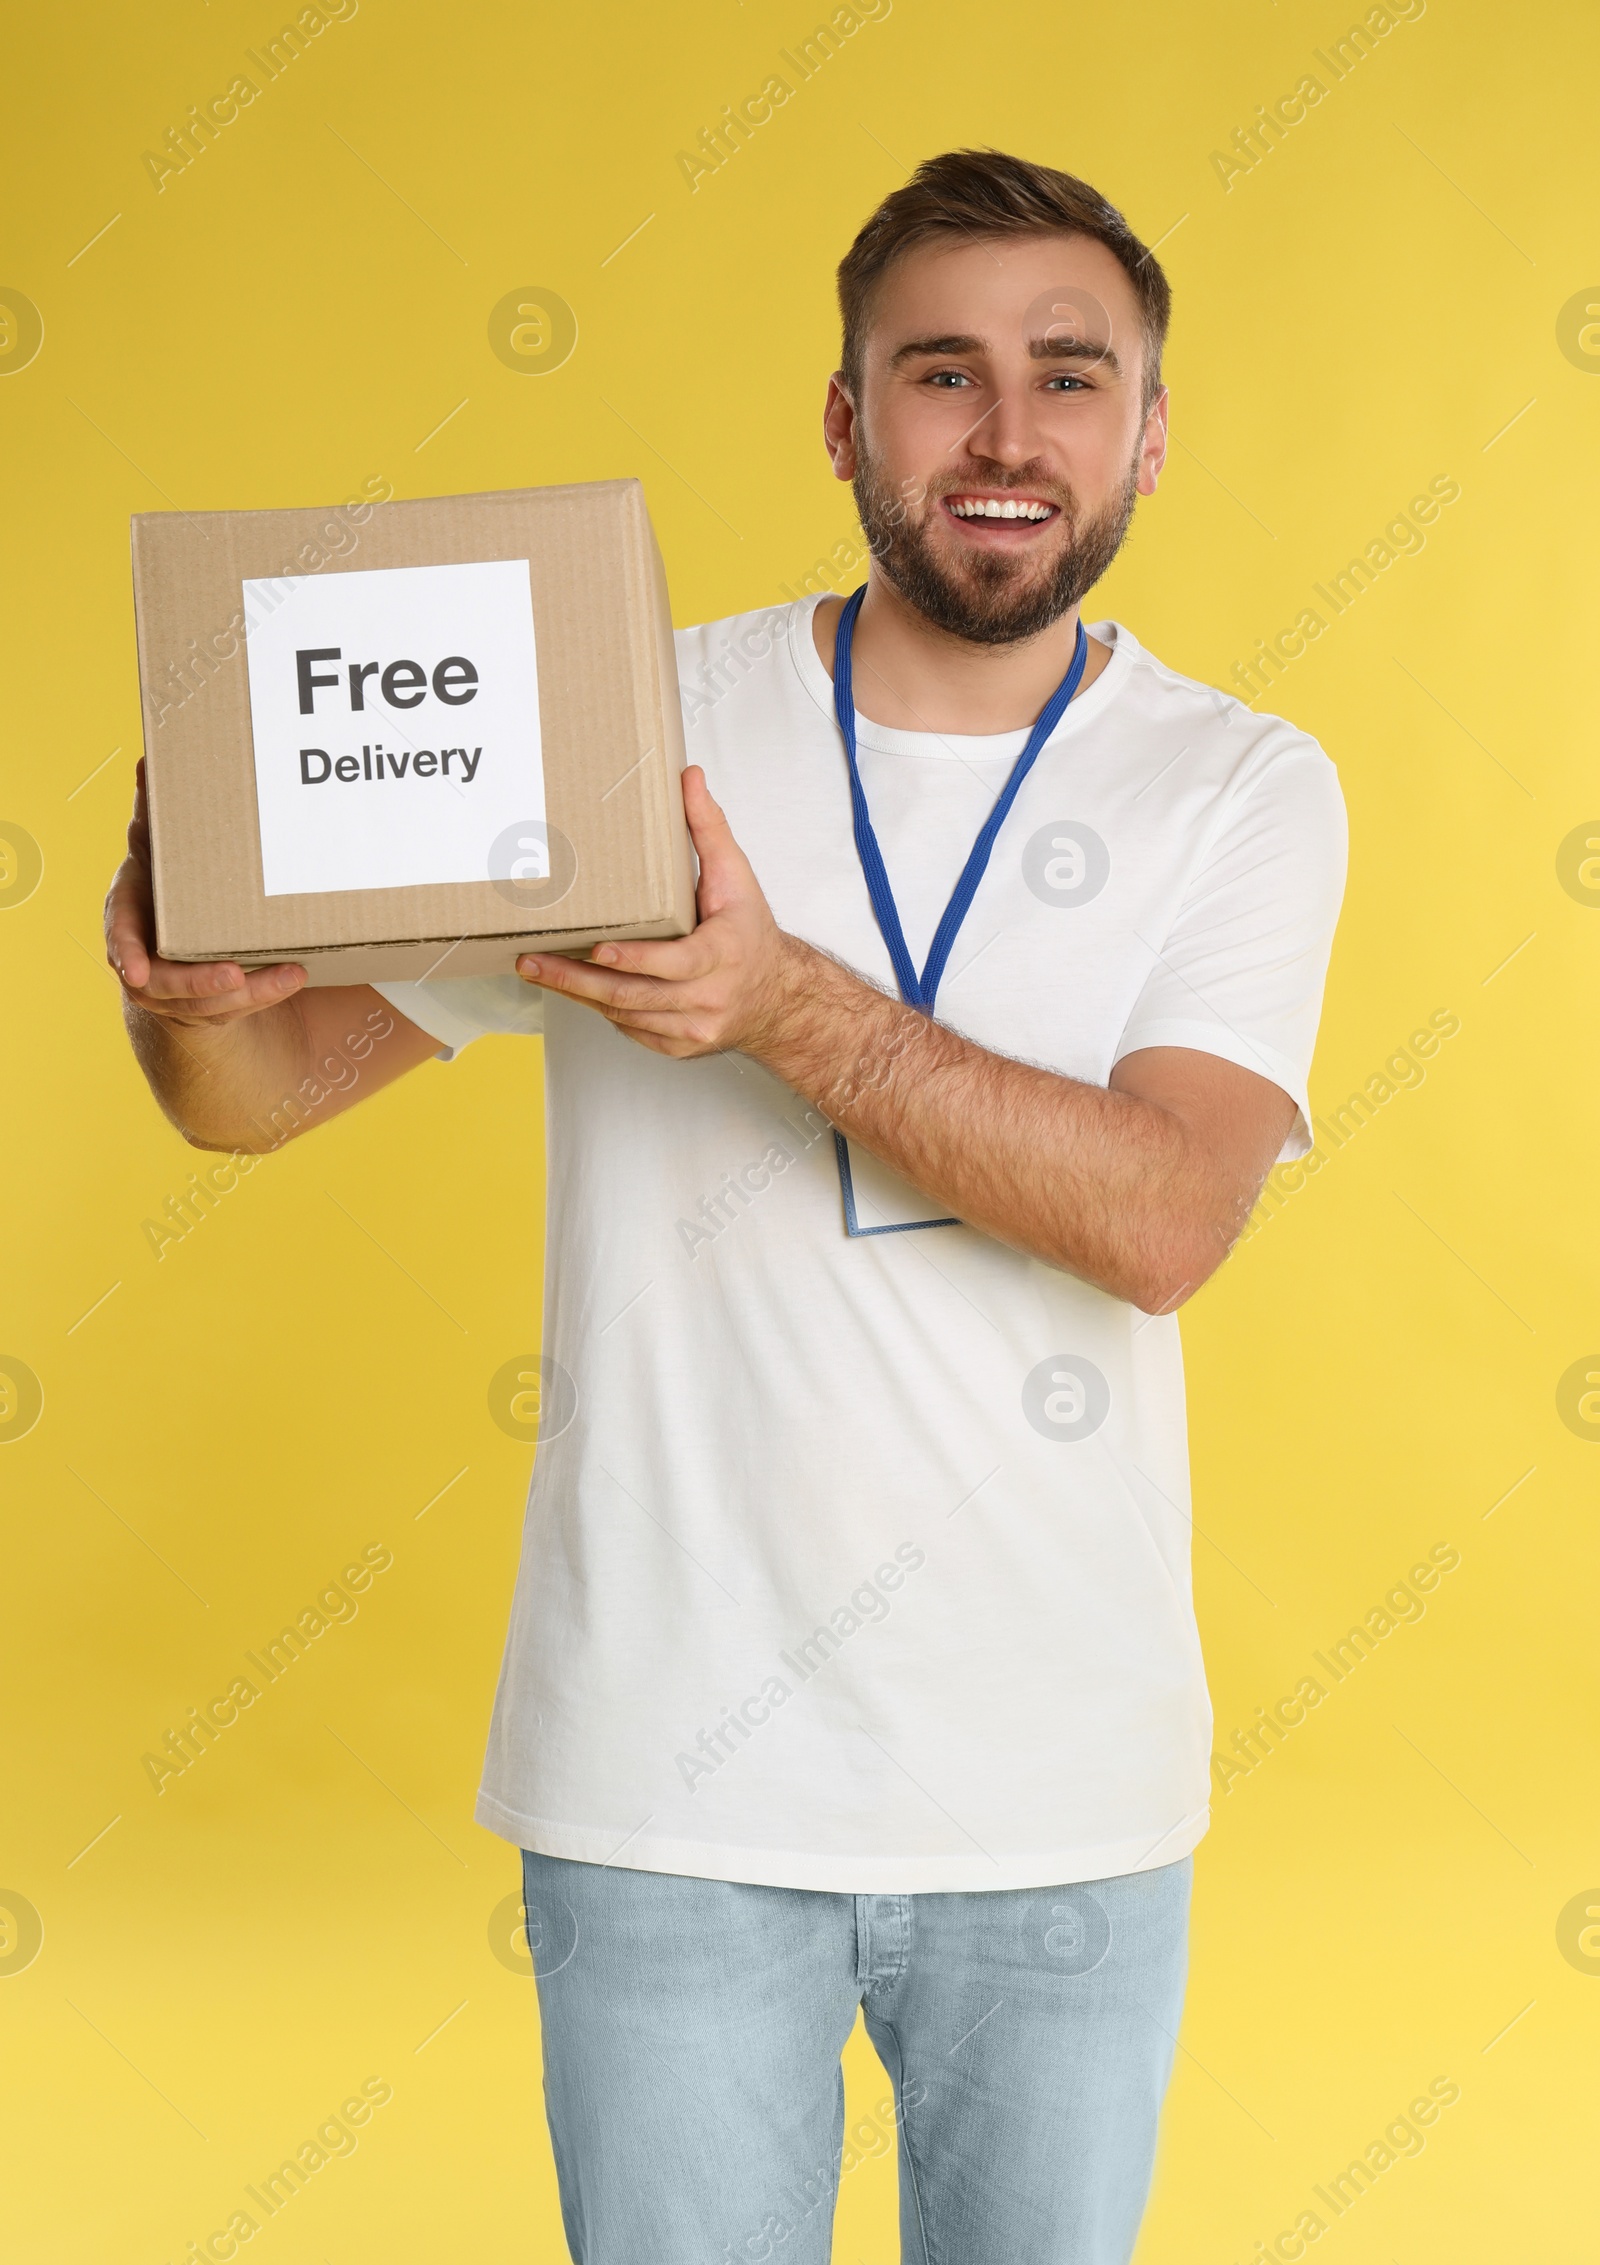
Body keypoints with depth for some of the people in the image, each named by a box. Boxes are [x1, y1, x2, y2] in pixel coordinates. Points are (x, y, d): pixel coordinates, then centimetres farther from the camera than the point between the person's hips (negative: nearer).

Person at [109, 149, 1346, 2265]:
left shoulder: (1246, 791, -2)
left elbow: (1163, 1216, -17)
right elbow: (264, 1091, 1)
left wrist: (791, 1006, -29)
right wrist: (185, 994, -22)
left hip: (1060, 1802, 1)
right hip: (672, 1783, 0)